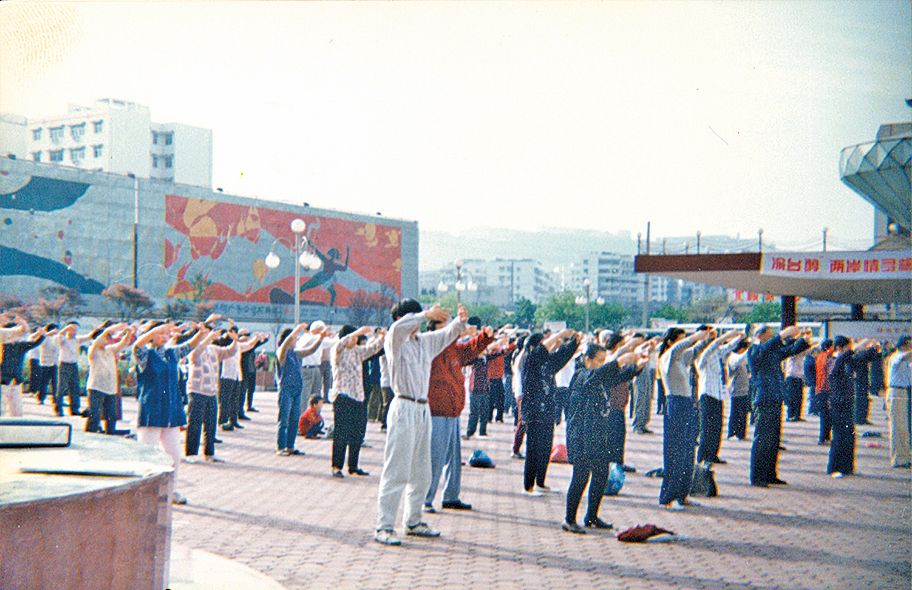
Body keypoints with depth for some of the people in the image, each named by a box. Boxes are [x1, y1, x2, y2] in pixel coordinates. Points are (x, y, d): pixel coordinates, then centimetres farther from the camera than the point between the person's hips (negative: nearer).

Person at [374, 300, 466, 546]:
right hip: (404, 408, -8)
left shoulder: (426, 341, 14)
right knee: (396, 471, -9)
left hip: (423, 410, 8)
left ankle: (413, 521, 24)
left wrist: (460, 321, -2)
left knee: (422, 473, 13)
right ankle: (384, 526, -6)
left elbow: (449, 333, 20)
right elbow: (398, 328, -27)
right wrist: (426, 315, -28)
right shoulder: (395, 341, -5)